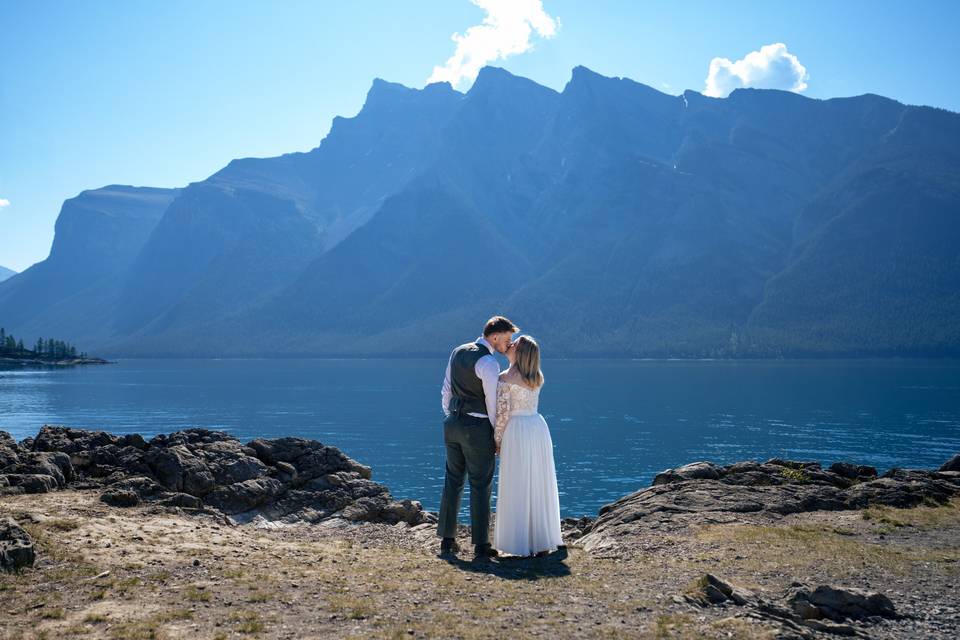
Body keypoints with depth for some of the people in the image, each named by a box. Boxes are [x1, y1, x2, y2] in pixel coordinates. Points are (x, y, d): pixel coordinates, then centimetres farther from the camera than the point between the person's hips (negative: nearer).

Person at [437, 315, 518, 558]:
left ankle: (447, 539, 18)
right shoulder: (488, 362, -17)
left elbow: (446, 391, 14)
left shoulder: (458, 352, 8)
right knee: (481, 486, 1)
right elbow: (493, 404, -15)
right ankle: (480, 545, 6)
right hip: (478, 428, -7)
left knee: (453, 481, 13)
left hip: (453, 424, 7)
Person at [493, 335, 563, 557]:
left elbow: (502, 413, -13)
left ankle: (522, 543, 5)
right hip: (539, 429, 6)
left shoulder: (505, 378, -11)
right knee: (541, 487, 11)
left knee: (517, 488, 2)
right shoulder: (538, 377, 7)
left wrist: (497, 440, -2)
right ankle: (543, 541, 16)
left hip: (516, 431, -6)